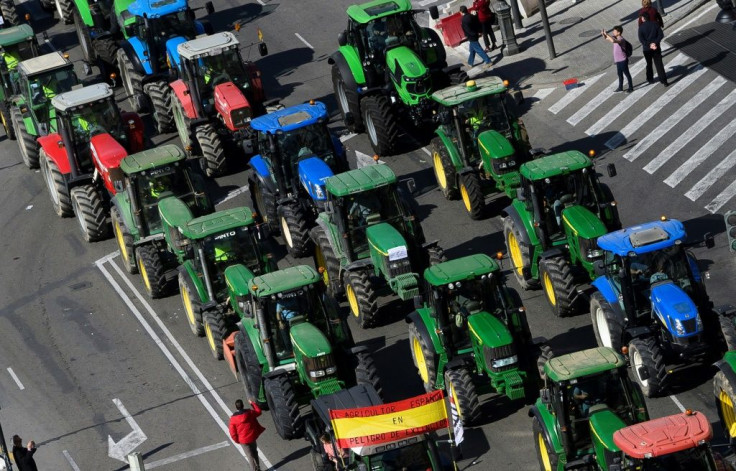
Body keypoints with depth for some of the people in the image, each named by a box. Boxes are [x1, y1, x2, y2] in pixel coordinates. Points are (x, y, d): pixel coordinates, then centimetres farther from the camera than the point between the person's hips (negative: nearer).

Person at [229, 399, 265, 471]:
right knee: (254, 452, 25)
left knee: (250, 456, 10)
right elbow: (258, 411, 8)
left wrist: (237, 440, 5)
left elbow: (232, 432, -11)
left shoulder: (233, 418, -17)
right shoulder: (249, 413, -14)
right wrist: (252, 403, 19)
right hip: (252, 437, 3)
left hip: (243, 440, -3)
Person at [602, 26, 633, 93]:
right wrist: (603, 34, -11)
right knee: (619, 74, 18)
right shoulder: (615, 38, 4)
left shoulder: (621, 39, -23)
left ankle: (631, 87, 10)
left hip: (623, 60, -9)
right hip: (618, 60, 9)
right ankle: (620, 87, 28)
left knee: (626, 73, 2)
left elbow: (613, 41, -42)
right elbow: (606, 38, 10)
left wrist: (606, 34, -34)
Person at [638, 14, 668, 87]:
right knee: (659, 64, 4)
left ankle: (650, 79, 28)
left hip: (646, 49, -1)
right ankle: (663, 80, 0)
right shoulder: (655, 25, -4)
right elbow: (661, 35, -8)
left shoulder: (641, 27, -11)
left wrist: (649, 45, -15)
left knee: (649, 64, 18)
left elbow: (641, 39, -17)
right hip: (656, 48, 1)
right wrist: (655, 42, -12)